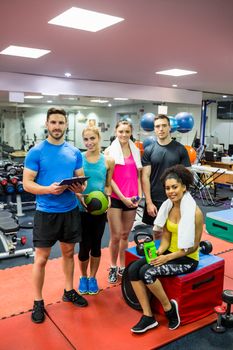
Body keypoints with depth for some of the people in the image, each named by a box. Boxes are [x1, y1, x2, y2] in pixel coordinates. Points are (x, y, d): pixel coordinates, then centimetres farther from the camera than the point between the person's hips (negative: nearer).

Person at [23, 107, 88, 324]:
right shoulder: (36, 152, -8)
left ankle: (69, 291, 36)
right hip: (46, 212, -4)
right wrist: (48, 189, -26)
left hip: (71, 211, 4)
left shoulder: (74, 152, 4)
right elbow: (27, 184, -10)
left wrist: (81, 187, -14)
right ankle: (38, 302, 22)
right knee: (41, 258, 5)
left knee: (68, 253, 17)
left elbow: (81, 179, 10)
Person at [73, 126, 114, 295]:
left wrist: (107, 197, -12)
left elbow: (108, 185, 7)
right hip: (81, 209, -1)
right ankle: (83, 277, 33)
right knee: (84, 246, 5)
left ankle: (93, 277, 35)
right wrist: (79, 196, -18)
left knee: (96, 245, 13)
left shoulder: (108, 161, -1)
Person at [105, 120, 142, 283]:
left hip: (132, 199, 4)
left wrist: (139, 195, -1)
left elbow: (138, 175, 11)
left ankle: (123, 267, 27)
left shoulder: (136, 151, 8)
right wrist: (123, 197, -13)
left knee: (125, 235, 13)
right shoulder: (110, 151, -4)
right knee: (116, 236, 2)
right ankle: (113, 267, 22)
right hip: (116, 198, -3)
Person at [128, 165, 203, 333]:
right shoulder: (168, 206, 0)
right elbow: (166, 236, 6)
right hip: (170, 252, 7)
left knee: (147, 272, -26)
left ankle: (169, 307, -1)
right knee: (133, 269, -13)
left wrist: (167, 257, -20)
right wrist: (159, 252, -14)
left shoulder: (194, 212, -20)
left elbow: (193, 246, -15)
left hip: (187, 259, -7)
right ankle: (148, 316, -5)